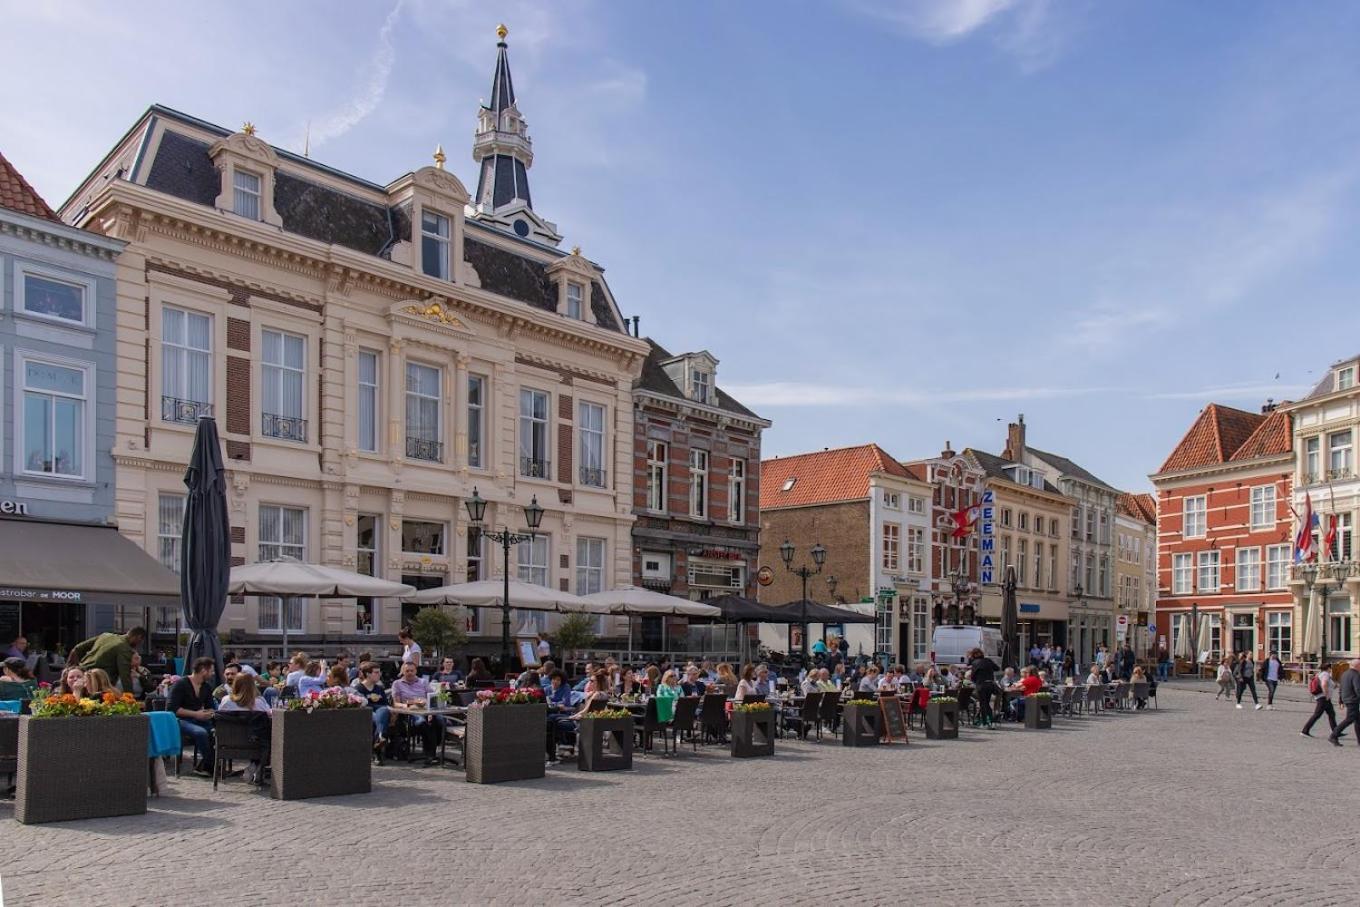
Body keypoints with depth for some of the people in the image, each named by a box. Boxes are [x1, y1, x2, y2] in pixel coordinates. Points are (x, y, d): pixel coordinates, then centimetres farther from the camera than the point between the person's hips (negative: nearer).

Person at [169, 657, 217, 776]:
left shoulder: (207, 686, 11)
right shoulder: (181, 684, -9)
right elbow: (172, 708, -15)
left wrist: (209, 713, -4)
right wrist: (195, 714, -19)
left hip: (198, 720, 6)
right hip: (180, 720, -6)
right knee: (201, 732, -35)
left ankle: (202, 766, -11)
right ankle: (210, 765, -19)